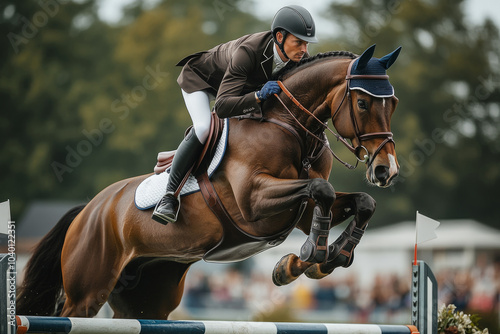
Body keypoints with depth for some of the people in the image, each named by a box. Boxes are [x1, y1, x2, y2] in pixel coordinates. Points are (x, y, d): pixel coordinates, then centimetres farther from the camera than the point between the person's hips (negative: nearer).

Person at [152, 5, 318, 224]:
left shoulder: (300, 58, -27)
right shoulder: (248, 52, -45)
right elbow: (222, 107, -50)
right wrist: (258, 96, -63)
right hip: (199, 76, -7)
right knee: (203, 128, -29)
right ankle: (169, 196, -20)